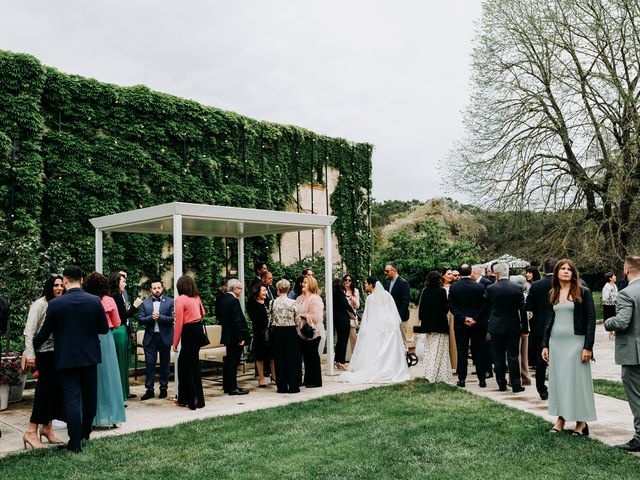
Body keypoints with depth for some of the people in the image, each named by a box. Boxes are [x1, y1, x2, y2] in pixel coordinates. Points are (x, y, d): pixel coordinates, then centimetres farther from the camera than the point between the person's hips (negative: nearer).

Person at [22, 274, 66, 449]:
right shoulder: (40, 304, -10)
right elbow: (29, 332, -12)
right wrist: (30, 355, -16)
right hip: (44, 353, -6)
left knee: (54, 389, 11)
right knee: (45, 389, -3)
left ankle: (47, 428, 23)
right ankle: (31, 431, 5)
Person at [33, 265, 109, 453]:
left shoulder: (55, 303, -11)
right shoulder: (95, 301, -7)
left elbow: (45, 332, -4)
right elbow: (104, 329, -1)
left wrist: (31, 349, 13)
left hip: (66, 358, -2)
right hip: (90, 356, 2)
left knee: (72, 399, 1)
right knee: (89, 396, 17)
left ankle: (75, 442, 2)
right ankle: (85, 432, 33)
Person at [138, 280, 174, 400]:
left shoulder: (170, 301, -1)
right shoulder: (145, 302, 6)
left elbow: (172, 318, -9)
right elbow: (140, 320, -1)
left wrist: (159, 317, -19)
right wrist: (151, 317, -17)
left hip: (165, 337, -1)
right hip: (150, 337, 1)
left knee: (164, 364, 8)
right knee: (149, 364, 2)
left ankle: (164, 388, 18)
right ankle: (149, 390, 10)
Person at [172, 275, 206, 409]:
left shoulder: (180, 300, -11)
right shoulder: (196, 297, 8)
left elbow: (179, 323, -14)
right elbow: (202, 313, 22)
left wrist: (175, 343, -9)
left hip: (189, 332, -7)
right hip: (199, 329, 7)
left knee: (191, 365, 2)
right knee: (184, 362, 17)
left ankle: (196, 400, 8)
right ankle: (185, 397, 23)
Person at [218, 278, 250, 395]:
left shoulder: (222, 299, 8)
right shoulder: (234, 301, -19)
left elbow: (219, 315, 16)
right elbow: (237, 321, -22)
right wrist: (241, 338, -18)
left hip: (227, 335, 9)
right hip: (235, 337, -9)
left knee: (228, 361, 17)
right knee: (233, 362, -3)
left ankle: (226, 386, 25)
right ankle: (232, 388, 3)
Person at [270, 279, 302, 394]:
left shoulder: (273, 303, -6)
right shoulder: (292, 303, -9)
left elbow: (270, 320, -1)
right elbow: (297, 321, -5)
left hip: (277, 332, 2)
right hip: (290, 332, -1)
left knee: (279, 359, 9)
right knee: (292, 359, 5)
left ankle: (281, 387, 13)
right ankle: (293, 387, 7)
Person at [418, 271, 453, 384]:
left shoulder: (425, 291, 0)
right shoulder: (441, 291, -12)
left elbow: (421, 308, 3)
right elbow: (446, 307, -12)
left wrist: (423, 320, 11)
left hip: (428, 325, 5)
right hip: (440, 324, -5)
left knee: (429, 351, 13)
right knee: (439, 351, 0)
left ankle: (428, 374, 15)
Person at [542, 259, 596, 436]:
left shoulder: (583, 292, -3)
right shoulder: (553, 294, 10)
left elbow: (591, 320, -6)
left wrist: (588, 347, -12)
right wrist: (545, 345, 8)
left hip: (575, 342, -4)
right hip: (556, 343, 4)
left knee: (576, 379, 0)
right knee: (558, 380, 7)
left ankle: (581, 421, 11)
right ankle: (561, 418, 15)